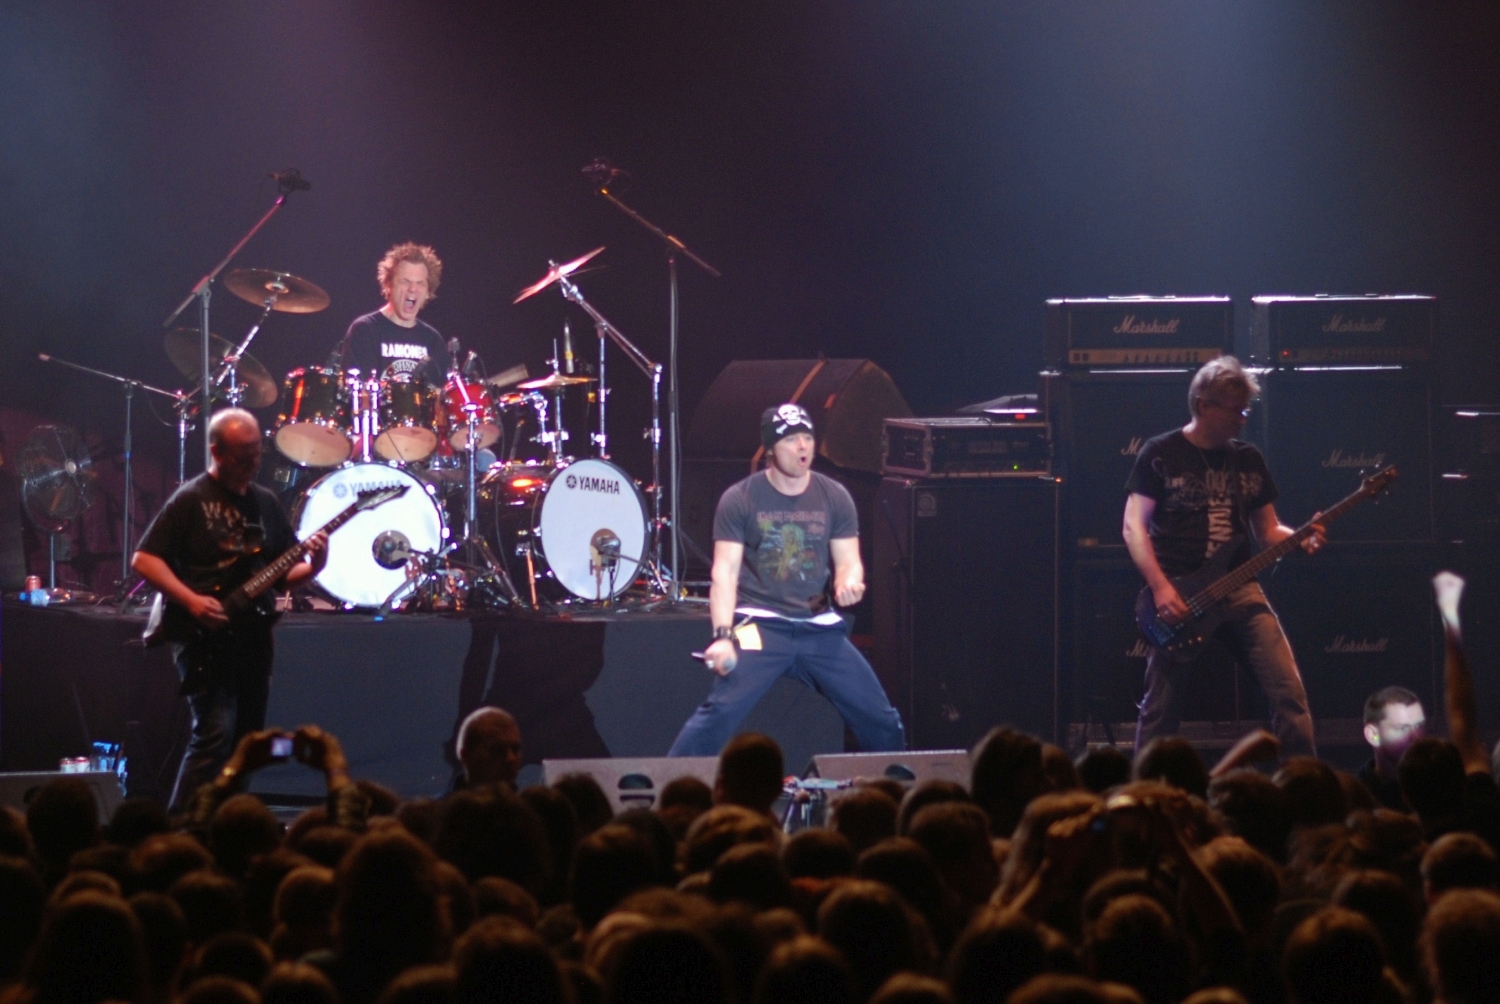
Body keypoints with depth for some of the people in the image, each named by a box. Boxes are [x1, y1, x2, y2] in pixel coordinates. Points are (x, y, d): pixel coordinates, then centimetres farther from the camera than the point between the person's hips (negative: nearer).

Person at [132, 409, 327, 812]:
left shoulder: (265, 503, 14)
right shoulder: (191, 500, -5)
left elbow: (285, 571, 17)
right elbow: (144, 559, -9)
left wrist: (311, 566, -5)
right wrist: (191, 600, -19)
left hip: (253, 637, 7)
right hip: (203, 638, -7)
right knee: (215, 734, -17)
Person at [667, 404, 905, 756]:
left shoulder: (834, 497, 5)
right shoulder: (739, 500, -4)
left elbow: (848, 562, 7)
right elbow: (724, 572, -7)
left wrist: (847, 583, -19)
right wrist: (723, 636, -20)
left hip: (818, 627, 4)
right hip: (760, 624, -3)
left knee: (880, 719, 4)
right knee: (721, 710, -23)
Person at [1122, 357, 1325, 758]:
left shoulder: (1248, 460, 13)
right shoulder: (1160, 454, -1)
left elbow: (1267, 530, 17)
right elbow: (1134, 527, -6)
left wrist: (1300, 539, -6)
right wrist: (1161, 588, -18)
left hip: (1238, 588, 3)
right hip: (1178, 595, -3)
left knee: (1288, 691, -9)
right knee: (1161, 707, -1)